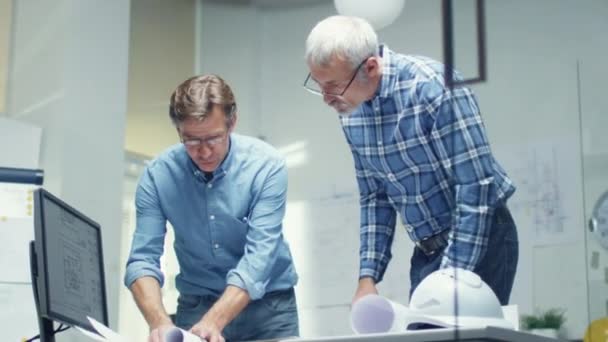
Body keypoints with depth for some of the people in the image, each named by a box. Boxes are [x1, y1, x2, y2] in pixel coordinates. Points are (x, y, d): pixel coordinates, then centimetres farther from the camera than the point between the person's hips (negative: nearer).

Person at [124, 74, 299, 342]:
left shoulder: (266, 166, -14)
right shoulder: (157, 175, -8)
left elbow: (258, 259, -21)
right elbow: (143, 260, -12)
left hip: (268, 305, 0)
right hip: (196, 304, 1)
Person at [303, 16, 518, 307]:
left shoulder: (433, 86, -23)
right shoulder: (351, 111, -2)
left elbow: (476, 187, -24)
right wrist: (368, 276, 0)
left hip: (481, 238, -6)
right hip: (427, 248, 6)